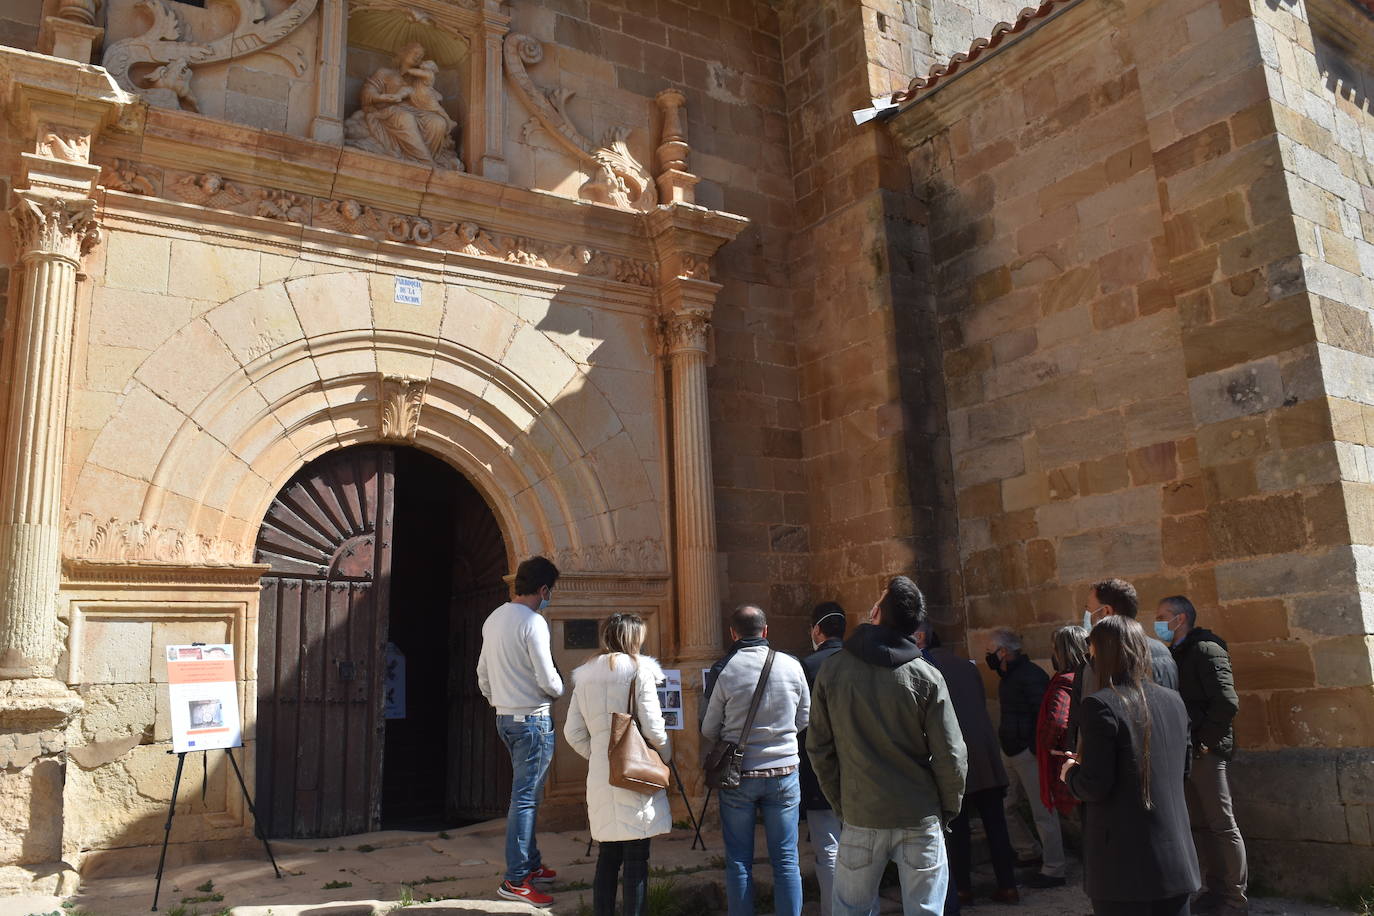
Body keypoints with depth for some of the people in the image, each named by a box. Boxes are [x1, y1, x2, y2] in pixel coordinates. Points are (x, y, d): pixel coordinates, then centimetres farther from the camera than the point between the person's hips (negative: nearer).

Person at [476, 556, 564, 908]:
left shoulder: (494, 619, 9)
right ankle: (516, 880, 2)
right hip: (532, 719, -9)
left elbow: (482, 672, 16)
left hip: (504, 717, 9)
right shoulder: (533, 623, -18)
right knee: (525, 798, -3)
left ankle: (531, 865, 28)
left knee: (525, 795, 18)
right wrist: (559, 690, 2)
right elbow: (547, 679, -18)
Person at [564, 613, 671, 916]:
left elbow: (572, 731, 8)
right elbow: (653, 727, -11)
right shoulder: (639, 670, -9)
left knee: (607, 855, 14)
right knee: (636, 859, 2)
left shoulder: (585, 675, 8)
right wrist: (664, 754, 7)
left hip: (600, 777, 5)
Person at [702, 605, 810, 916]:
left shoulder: (724, 671, -11)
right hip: (784, 772, 1)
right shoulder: (792, 666, -6)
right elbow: (804, 720, 7)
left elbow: (709, 732, -2)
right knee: (786, 860, 9)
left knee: (738, 861, 10)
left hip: (738, 775, -1)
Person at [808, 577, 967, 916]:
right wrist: (949, 810, 7)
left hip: (860, 818, 1)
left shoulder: (832, 670, -6)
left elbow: (818, 748, -1)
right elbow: (951, 756, -9)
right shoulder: (926, 677, -10)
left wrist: (840, 803, 9)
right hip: (921, 820, -1)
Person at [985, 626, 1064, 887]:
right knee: (1004, 806, 15)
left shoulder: (1031, 675, -17)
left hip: (1030, 753, -10)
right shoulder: (1009, 675, 13)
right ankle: (1028, 851, 31)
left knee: (1043, 811, -2)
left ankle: (1054, 869, 7)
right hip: (1012, 753, 10)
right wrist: (1006, 743, 17)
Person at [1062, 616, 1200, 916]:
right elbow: (1182, 770, 17)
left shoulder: (1101, 704, -16)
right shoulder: (1173, 700, 5)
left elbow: (1095, 786, -19)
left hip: (1124, 864, -6)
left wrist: (1071, 772, 3)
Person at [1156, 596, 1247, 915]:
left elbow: (1227, 703, -20)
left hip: (1207, 753, -8)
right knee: (1200, 825, 13)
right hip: (1185, 753, 8)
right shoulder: (1175, 655, 14)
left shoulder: (1206, 649, -12)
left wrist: (1204, 741, -15)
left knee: (1222, 825, 0)